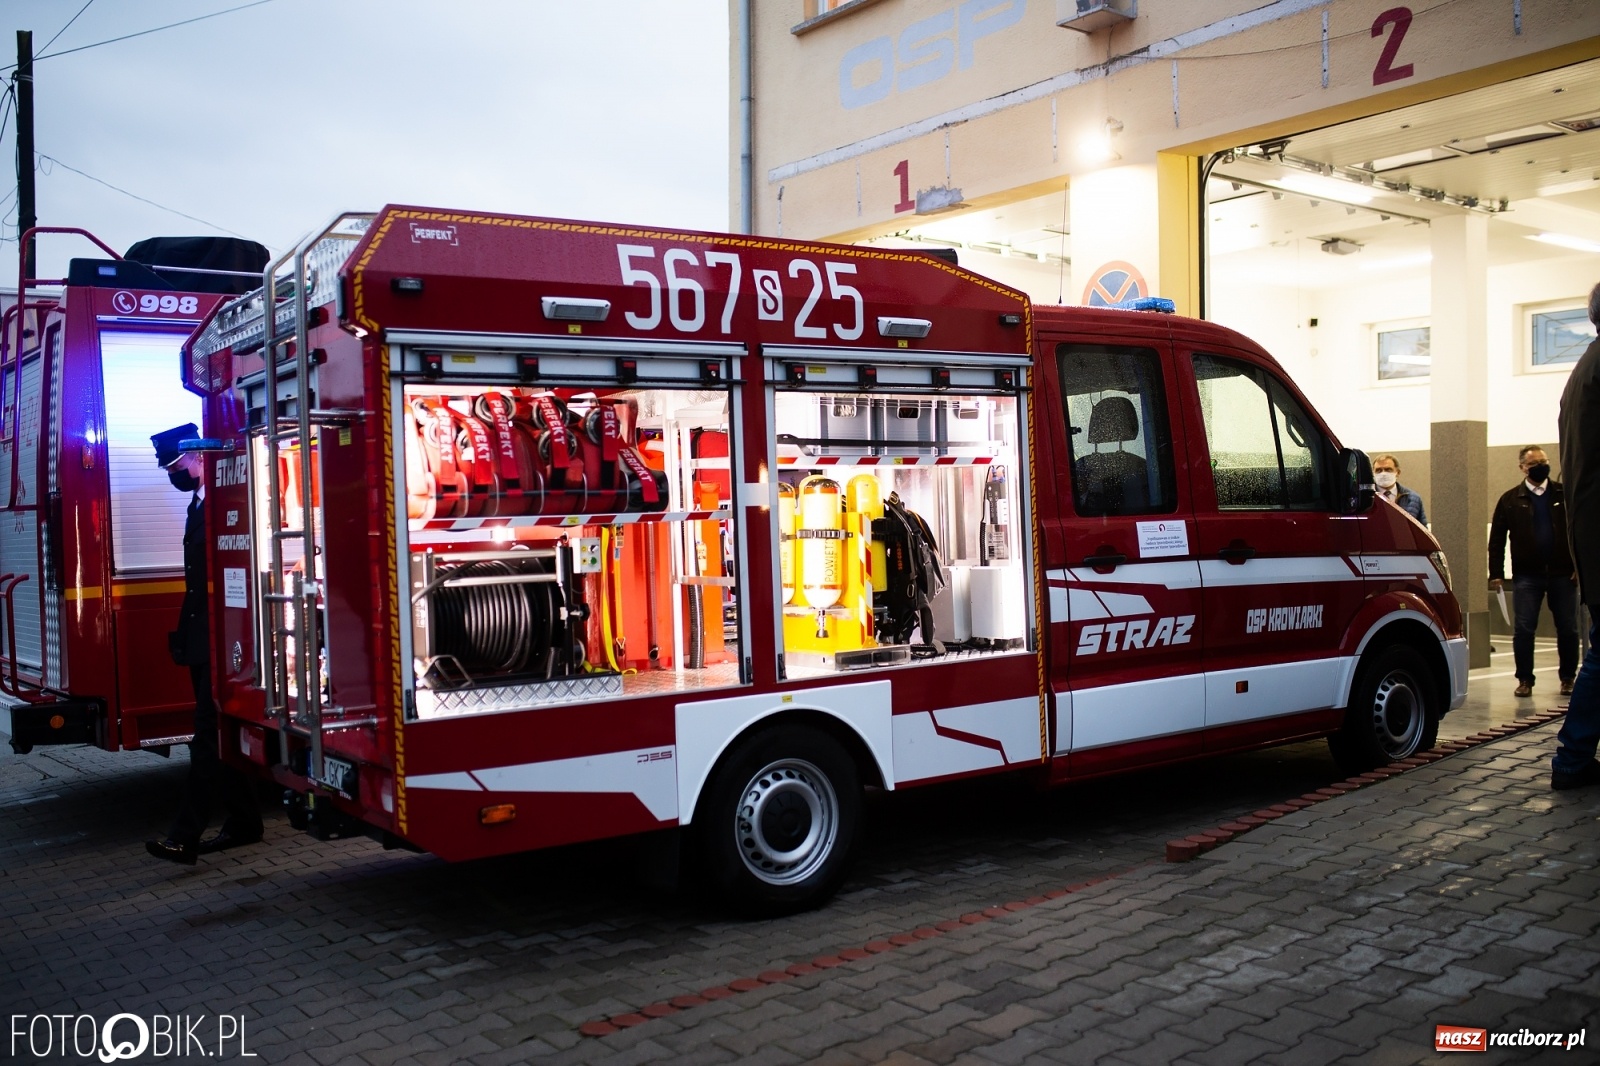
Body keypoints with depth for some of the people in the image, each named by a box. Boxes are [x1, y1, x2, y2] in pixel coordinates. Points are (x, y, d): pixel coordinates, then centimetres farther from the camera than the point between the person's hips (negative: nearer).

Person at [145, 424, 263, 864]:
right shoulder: (198, 506, 18)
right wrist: (184, 634, 18)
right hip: (202, 642, 10)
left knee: (210, 736, -9)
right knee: (216, 733, 13)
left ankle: (185, 836, -9)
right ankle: (243, 820, 21)